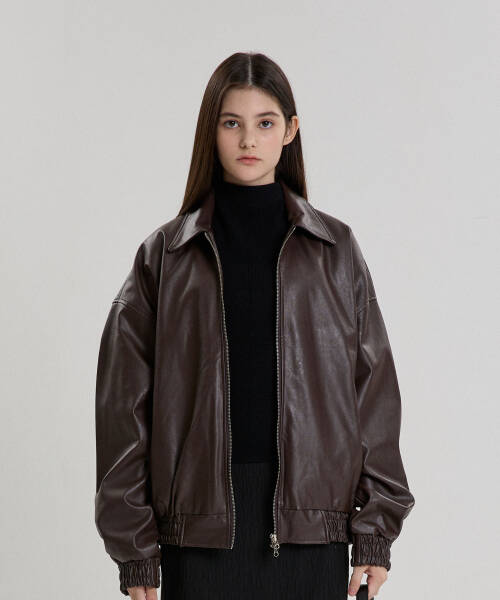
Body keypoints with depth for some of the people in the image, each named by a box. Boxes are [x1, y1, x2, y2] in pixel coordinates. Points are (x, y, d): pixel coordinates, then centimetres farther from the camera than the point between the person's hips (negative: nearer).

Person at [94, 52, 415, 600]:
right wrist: (136, 550, 0)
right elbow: (125, 402, 3)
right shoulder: (166, 255, 4)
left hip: (310, 518, 1)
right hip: (202, 518, 0)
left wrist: (375, 530, 2)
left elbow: (372, 388, 6)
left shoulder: (336, 250, 7)